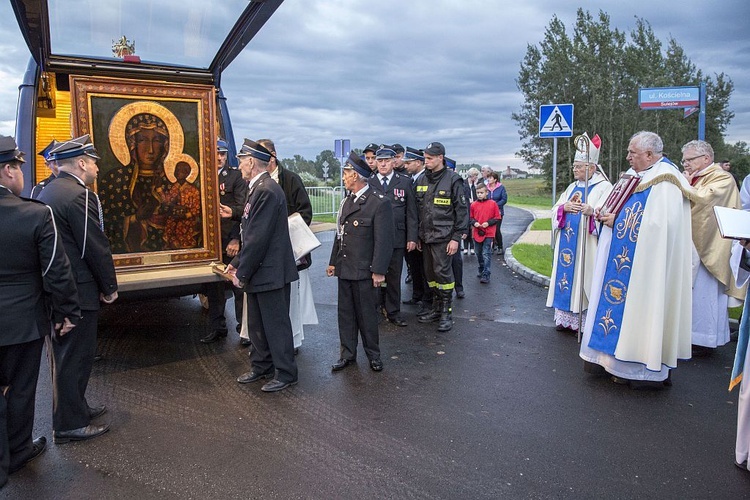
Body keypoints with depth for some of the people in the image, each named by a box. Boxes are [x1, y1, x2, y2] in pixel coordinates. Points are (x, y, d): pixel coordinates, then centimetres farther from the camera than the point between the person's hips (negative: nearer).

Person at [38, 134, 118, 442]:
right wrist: (110, 287, -6)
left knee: (64, 354, 19)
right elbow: (97, 247, -19)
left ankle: (75, 407, 34)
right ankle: (70, 425, 13)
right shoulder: (79, 195, -19)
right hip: (78, 292, -10)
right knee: (75, 356, 1)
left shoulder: (46, 193, 11)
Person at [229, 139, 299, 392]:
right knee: (257, 324, 19)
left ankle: (285, 373, 17)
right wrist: (237, 263, 13)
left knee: (276, 324, 3)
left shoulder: (267, 191, -20)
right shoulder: (258, 189, 11)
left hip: (271, 272, -10)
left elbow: (259, 237, -22)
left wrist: (242, 272, -15)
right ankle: (261, 367, 34)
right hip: (259, 271, 10)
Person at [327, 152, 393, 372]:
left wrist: (379, 271, -16)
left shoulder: (379, 203, -12)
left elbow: (384, 240, -14)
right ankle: (347, 354, 25)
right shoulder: (346, 201, 12)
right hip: (344, 268, 7)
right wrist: (333, 261, 16)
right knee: (345, 312, 12)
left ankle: (373, 354, 22)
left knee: (367, 314, 5)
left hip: (365, 271, -7)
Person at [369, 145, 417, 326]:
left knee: (394, 276, 7)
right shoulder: (367, 182, 5)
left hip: (397, 238, 1)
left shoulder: (404, 182, 7)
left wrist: (412, 237, 0)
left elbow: (411, 212, 6)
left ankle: (393, 312, 18)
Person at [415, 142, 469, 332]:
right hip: (426, 236, 6)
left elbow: (462, 210, -6)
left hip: (444, 237, -6)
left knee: (443, 272, -5)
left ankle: (446, 312, 8)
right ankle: (436, 308, 24)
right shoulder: (421, 180, 11)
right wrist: (417, 235, 12)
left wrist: (456, 237, -11)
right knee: (430, 273, 11)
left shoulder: (453, 180, -6)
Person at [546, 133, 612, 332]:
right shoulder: (572, 187, 17)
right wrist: (564, 207, -8)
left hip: (587, 244, -7)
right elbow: (555, 210, 14)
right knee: (566, 276, 8)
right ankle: (566, 318, 17)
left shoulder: (604, 187, -4)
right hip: (567, 242, 7)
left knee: (585, 281, -6)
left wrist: (593, 211, -35)